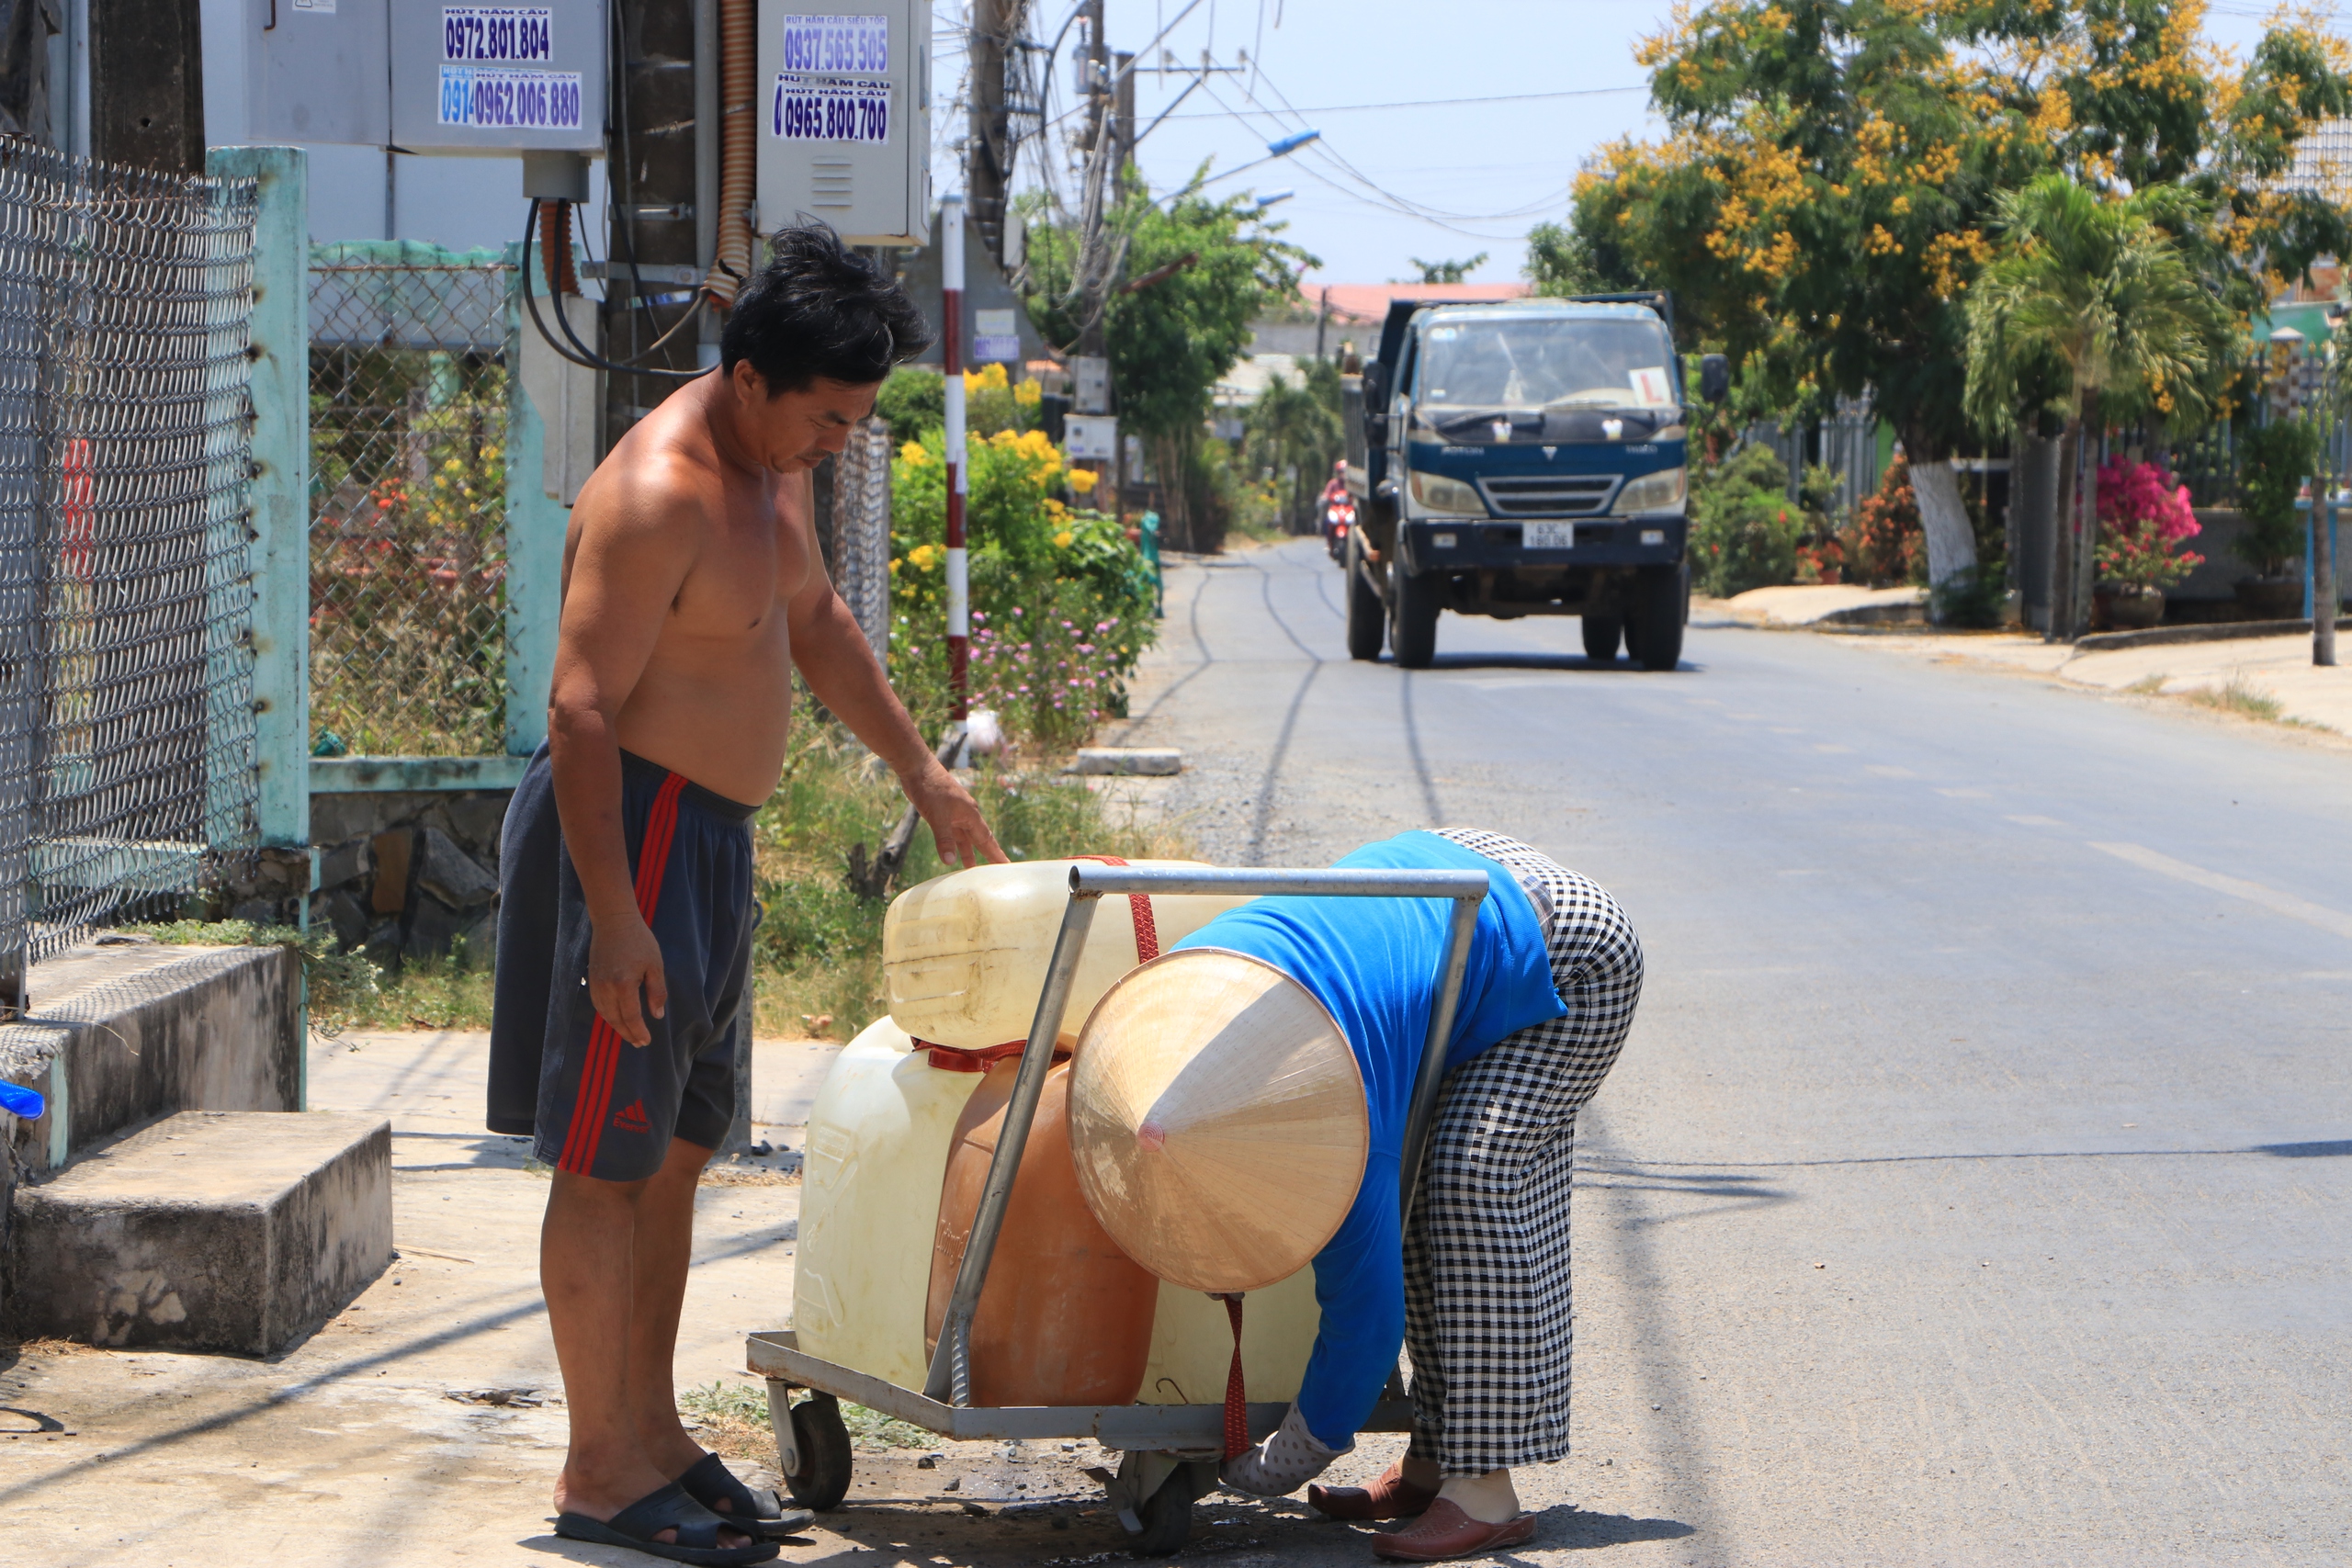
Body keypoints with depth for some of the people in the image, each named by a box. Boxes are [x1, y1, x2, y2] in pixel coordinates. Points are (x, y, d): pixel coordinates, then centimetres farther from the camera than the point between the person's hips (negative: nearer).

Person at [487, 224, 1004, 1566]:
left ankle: (652, 1435, 23)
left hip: (713, 844, 10)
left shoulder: (774, 465, 10)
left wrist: (922, 771, 28)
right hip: (632, 834, -10)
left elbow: (818, 622, 27)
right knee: (608, 1161, -3)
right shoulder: (655, 496, -21)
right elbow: (582, 712, -24)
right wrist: (612, 916, -27)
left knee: (676, 1149, 15)